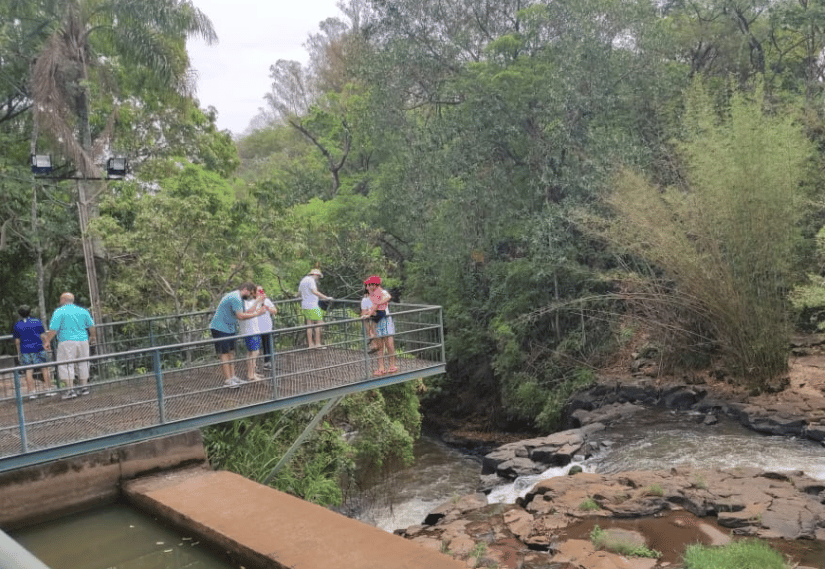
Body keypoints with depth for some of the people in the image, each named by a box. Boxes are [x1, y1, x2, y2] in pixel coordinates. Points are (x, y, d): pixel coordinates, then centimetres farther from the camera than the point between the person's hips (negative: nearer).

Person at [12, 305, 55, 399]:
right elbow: (42, 336, -1)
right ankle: (48, 390, 2)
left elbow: (17, 341, 5)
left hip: (25, 351, 2)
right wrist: (46, 345, 11)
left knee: (28, 371, 3)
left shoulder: (17, 325, 5)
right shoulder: (37, 322, 1)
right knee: (45, 369, 4)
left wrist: (19, 352, 13)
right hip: (38, 349, -1)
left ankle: (32, 392, 1)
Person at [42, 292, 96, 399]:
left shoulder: (59, 312, -4)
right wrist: (93, 336, 34)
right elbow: (91, 326, 18)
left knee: (66, 365, -1)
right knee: (82, 364, 13)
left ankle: (70, 389, -6)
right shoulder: (83, 311, 12)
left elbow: (53, 329, -10)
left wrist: (47, 340, 0)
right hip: (83, 341, 5)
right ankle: (84, 387, 18)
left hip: (67, 342, -5)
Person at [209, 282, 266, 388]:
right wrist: (256, 314, -21)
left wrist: (257, 302, 12)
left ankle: (232, 377, 14)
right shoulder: (235, 298, -19)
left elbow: (246, 313, 11)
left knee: (231, 352, 10)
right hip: (220, 328, -11)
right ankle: (227, 380, -6)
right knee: (224, 353, -8)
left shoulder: (239, 298, 16)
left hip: (229, 328, 11)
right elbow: (240, 316, -26)